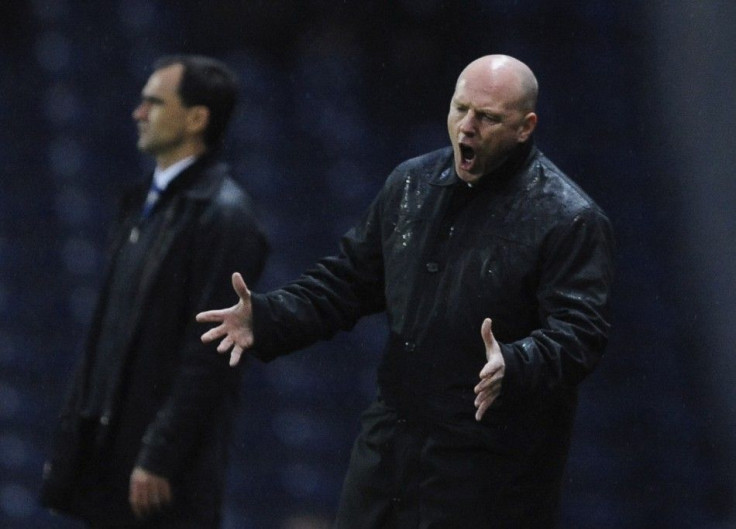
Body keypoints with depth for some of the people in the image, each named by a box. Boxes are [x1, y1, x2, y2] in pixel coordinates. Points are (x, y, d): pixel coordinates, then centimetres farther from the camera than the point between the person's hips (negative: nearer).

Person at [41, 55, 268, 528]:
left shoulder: (223, 215, -11)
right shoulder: (144, 204, 16)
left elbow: (209, 354, -17)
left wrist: (159, 458, -19)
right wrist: (71, 438, 15)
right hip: (109, 455, 8)